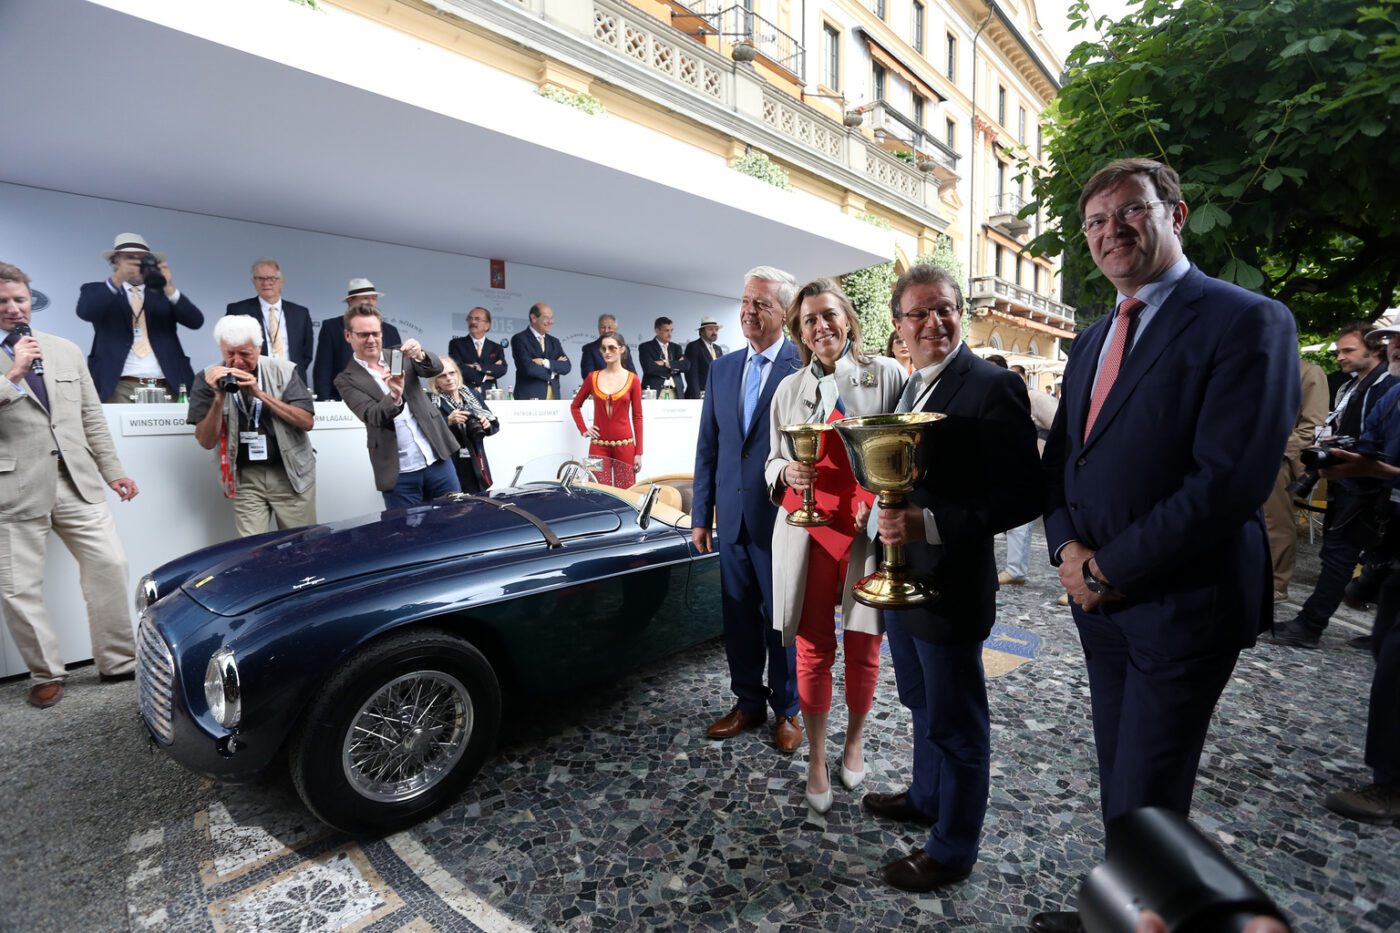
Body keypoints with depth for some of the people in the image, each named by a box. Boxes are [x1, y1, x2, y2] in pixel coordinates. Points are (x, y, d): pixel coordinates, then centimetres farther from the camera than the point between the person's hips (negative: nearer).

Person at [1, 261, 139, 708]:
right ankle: (46, 675, 19)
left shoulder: (67, 351, 12)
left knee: (110, 566, 0)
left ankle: (118, 661, 14)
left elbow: (92, 417, 14)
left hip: (78, 483, 3)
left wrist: (112, 469, 12)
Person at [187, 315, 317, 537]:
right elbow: (206, 442, -5)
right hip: (246, 478, 1)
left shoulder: (283, 371, -4)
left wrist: (260, 393, -18)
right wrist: (219, 398, -18)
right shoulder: (208, 379, -1)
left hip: (290, 474, -1)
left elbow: (306, 422, -12)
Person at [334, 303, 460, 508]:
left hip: (437, 459, 3)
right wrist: (394, 396, -33)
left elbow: (436, 368, -8)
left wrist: (420, 355, -29)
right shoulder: (346, 380, 0)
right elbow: (372, 416, -13)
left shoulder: (399, 356, 8)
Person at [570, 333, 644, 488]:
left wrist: (638, 452, -3)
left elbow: (637, 417, 0)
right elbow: (575, 405, 16)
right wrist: (583, 430, 3)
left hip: (625, 445, -1)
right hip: (598, 445, 1)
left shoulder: (632, 379, -1)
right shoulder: (593, 377, 4)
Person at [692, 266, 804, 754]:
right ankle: (748, 702, 36)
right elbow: (707, 447, 10)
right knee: (738, 618, 16)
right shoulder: (722, 369, 8)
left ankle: (787, 710, 31)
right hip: (733, 518, 5)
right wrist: (701, 515, 8)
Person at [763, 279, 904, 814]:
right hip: (809, 533, 2)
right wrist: (787, 472, -8)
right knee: (812, 650, 6)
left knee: (862, 648, 11)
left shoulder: (886, 376, 0)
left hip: (868, 531, -1)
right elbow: (773, 463, 15)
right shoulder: (789, 390, 9)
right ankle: (816, 760, 26)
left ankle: (855, 741, 37)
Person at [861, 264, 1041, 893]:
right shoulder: (911, 388, 9)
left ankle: (952, 849, 32)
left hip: (950, 587, -8)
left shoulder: (993, 387, -17)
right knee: (922, 705, 26)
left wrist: (929, 526, -29)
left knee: (956, 723, 11)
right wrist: (886, 531, 10)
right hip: (900, 577, 8)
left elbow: (1020, 496, -21)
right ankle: (925, 797, 49)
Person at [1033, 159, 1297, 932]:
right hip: (1098, 598, 7)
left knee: (1145, 802, 6)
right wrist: (1067, 548, -5)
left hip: (1181, 602, -7)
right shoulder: (1092, 342, 12)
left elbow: (1231, 479, -21)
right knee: (1120, 782, 20)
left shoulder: (1246, 322, -11)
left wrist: (1111, 567, -17)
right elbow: (1059, 459, 12)